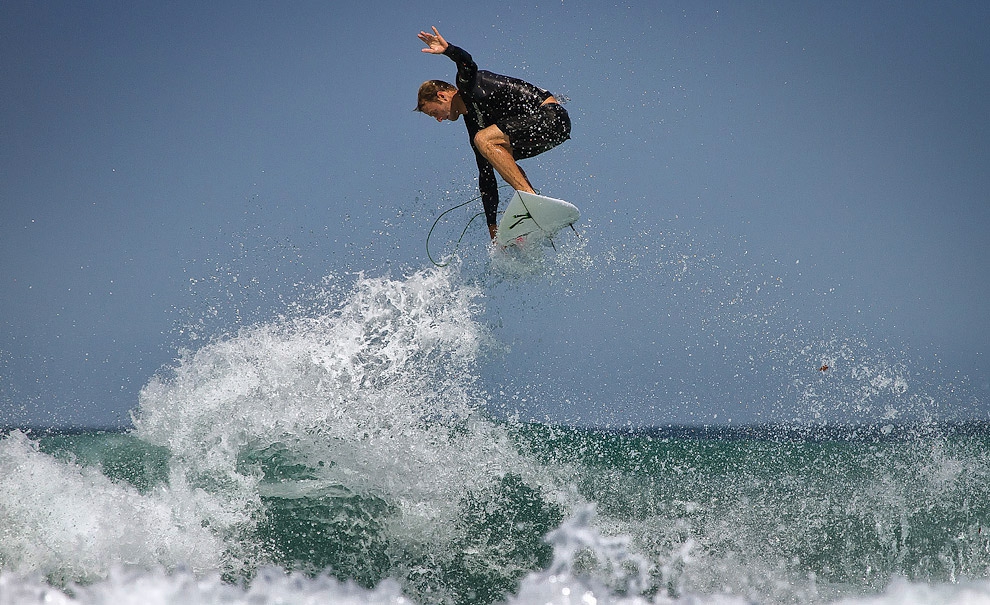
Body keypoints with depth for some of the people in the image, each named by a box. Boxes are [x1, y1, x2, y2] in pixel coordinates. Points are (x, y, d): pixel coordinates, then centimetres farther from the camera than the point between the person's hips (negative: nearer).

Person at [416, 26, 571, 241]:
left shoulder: (468, 83, -1)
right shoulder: (472, 123, 20)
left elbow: (468, 64, -27)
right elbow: (485, 175, 19)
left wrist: (447, 50, -49)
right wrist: (492, 225, 17)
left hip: (551, 114, -10)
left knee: (484, 140, -19)